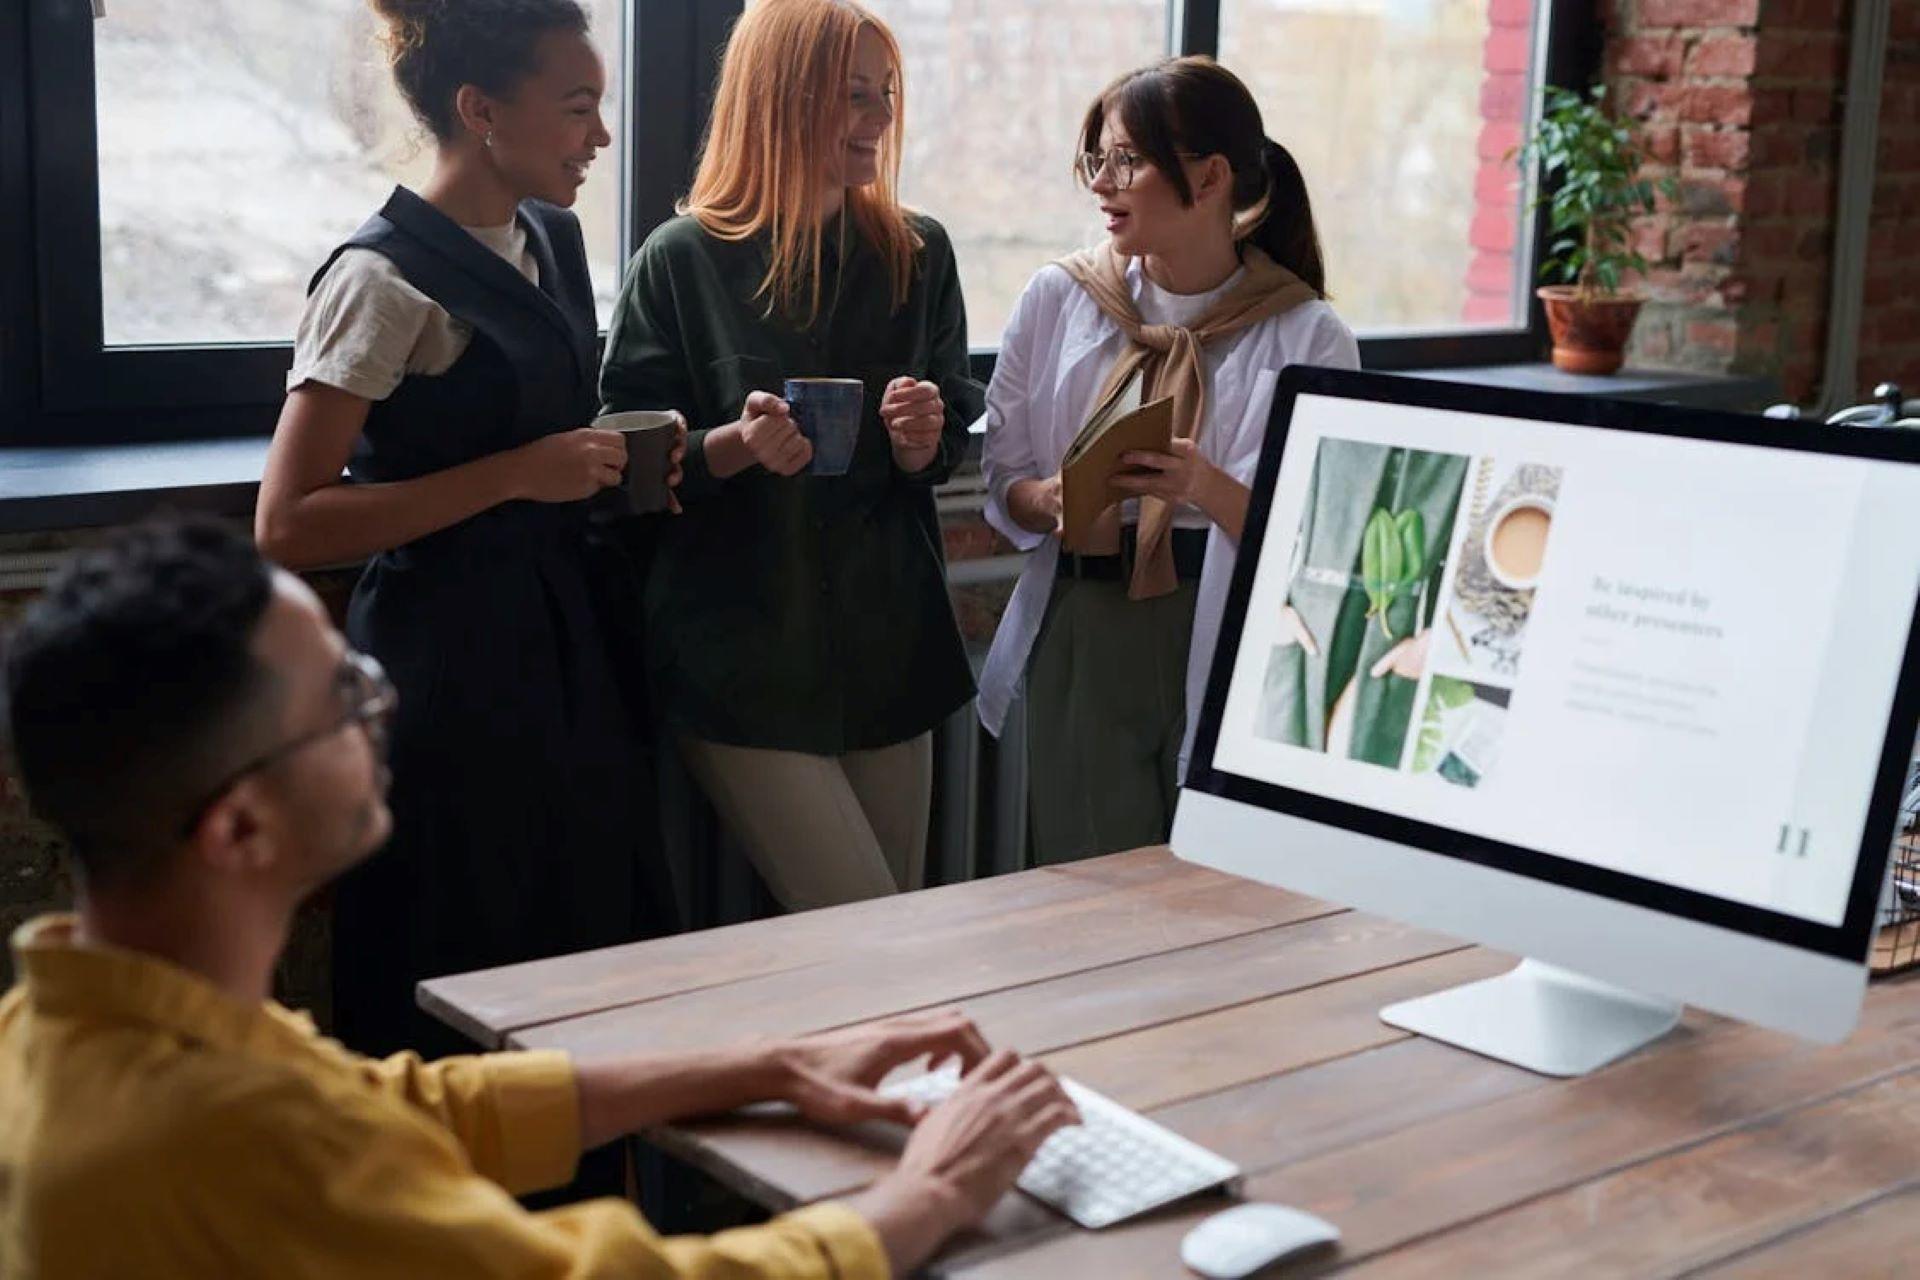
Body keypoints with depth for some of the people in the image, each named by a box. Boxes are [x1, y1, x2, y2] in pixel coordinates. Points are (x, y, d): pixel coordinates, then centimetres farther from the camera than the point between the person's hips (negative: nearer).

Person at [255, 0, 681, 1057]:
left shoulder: (552, 238, 10)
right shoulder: (385, 279, -14)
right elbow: (287, 526, -18)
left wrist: (622, 458, 6)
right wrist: (520, 473, -20)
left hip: (568, 655, 8)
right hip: (451, 678, -8)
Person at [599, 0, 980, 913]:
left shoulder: (918, 253, 7)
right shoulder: (683, 261, -5)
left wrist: (922, 444, -9)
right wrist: (737, 446, -21)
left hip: (888, 652, 5)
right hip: (746, 659, -4)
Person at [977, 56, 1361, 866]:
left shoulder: (1307, 336, -5)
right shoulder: (1057, 299, 3)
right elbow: (1003, 479, 8)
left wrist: (1208, 490, -25)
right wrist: (1051, 502, -14)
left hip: (1232, 646, -2)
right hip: (1082, 637, 2)